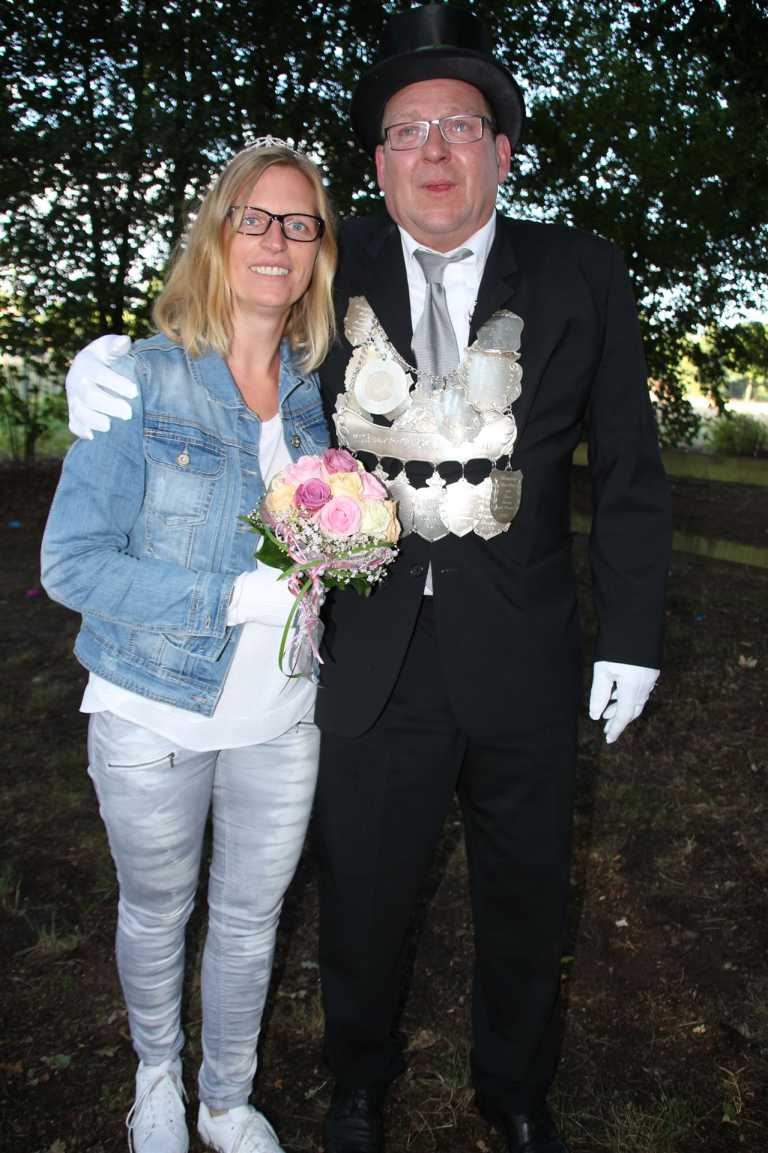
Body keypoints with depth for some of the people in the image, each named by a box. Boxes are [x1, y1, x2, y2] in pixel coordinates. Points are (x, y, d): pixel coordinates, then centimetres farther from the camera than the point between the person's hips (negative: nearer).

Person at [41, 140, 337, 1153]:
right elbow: (71, 562, -17)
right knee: (155, 914, 19)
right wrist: (235, 597, -24)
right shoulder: (140, 380, -12)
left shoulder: (319, 394, 1)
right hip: (154, 715, -3)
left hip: (280, 718, 3)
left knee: (251, 920, 18)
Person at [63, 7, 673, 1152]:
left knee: (524, 895, 19)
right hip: (374, 658, 0)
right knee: (363, 896, 16)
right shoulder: (334, 267, 1)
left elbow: (629, 470, 1)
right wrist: (105, 363, -8)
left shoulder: (581, 274, -1)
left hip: (524, 662, 1)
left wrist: (630, 635, 0)